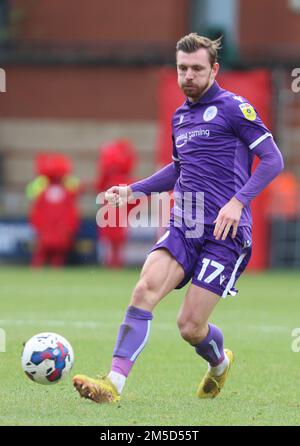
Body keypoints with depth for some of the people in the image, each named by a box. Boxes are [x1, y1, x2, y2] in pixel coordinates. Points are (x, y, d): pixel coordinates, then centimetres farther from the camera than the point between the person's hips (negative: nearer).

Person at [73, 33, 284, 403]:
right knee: (145, 289, -20)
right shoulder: (179, 117, 18)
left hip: (225, 233, -6)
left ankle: (220, 363, 30)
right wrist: (132, 190, 21)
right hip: (182, 229, 6)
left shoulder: (234, 108, -4)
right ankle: (114, 384, -25)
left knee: (190, 325, -6)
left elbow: (273, 160, -9)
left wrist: (238, 201, -20)